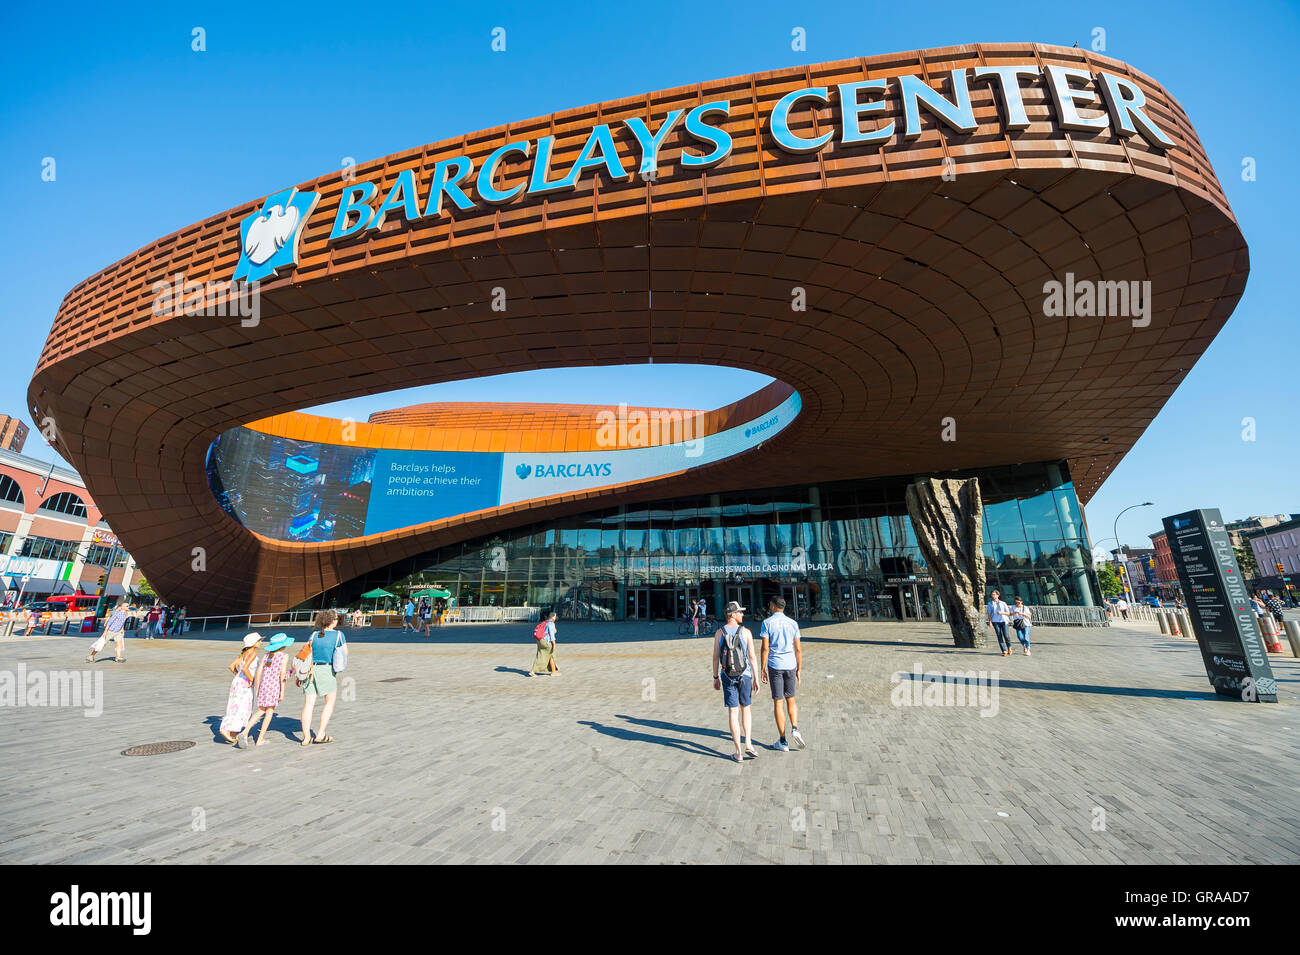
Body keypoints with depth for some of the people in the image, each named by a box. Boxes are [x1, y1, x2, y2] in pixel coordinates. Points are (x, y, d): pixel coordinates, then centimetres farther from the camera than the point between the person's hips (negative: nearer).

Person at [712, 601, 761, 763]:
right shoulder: (746, 632, -6)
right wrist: (756, 679, -1)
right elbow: (752, 657, -7)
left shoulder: (719, 632, -3)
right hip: (745, 675, 0)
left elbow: (716, 657, -2)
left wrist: (716, 678, 7)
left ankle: (739, 752, 8)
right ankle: (748, 744, 14)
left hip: (727, 676, 0)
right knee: (745, 709, 19)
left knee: (733, 712, 4)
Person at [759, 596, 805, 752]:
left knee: (778, 702, 5)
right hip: (790, 665, 3)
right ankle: (795, 729, 1)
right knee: (790, 699, 20)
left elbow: (765, 648, -9)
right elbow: (798, 649, 4)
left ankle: (783, 741, 11)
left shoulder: (767, 623, -6)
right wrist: (799, 669, 12)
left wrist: (762, 670, -2)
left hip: (775, 665, -3)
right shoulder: (793, 623, 4)